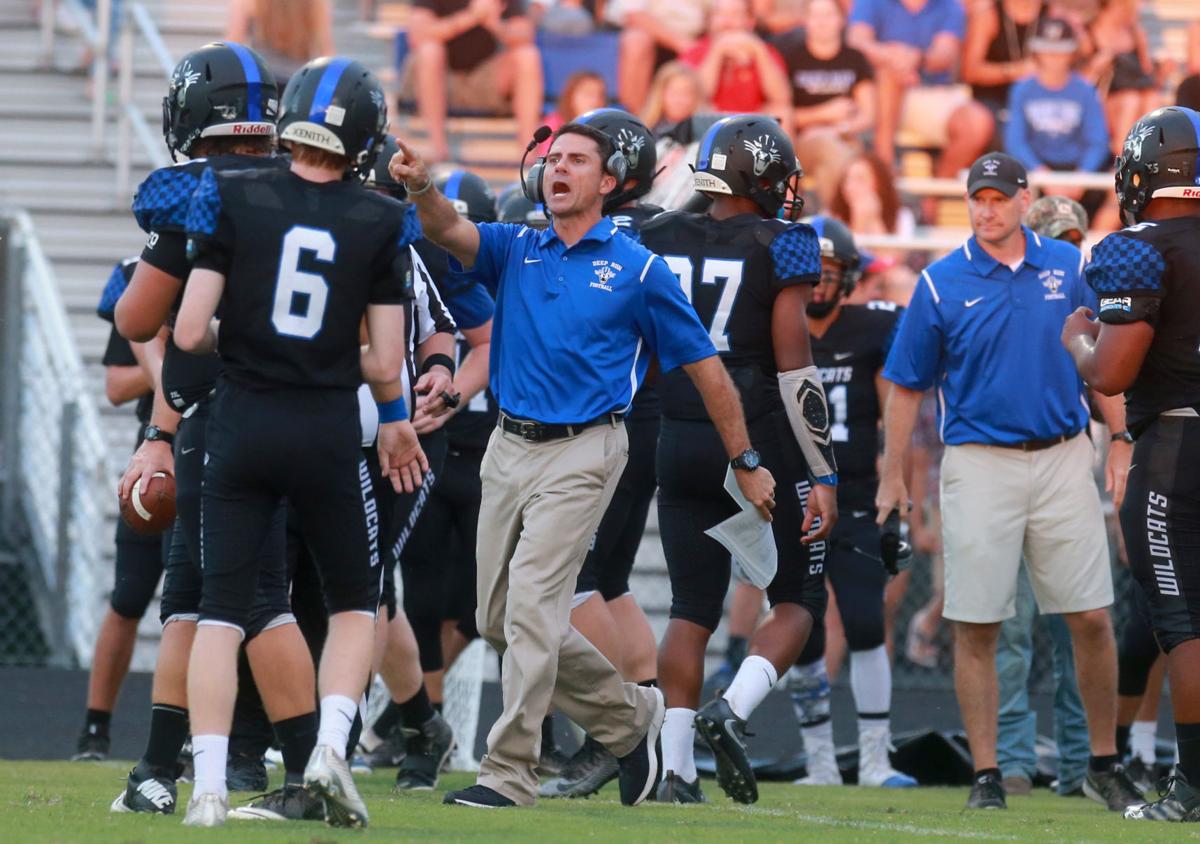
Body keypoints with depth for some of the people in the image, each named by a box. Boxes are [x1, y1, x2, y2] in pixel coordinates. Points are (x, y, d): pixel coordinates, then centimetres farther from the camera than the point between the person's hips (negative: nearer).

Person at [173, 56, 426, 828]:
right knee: (355, 601, 17)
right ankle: (331, 745, -2)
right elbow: (385, 366, -3)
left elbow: (190, 333, -8)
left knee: (222, 609, 7)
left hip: (242, 422, 0)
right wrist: (396, 418, 18)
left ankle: (209, 786, -1)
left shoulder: (232, 200, -5)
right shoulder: (381, 223, -3)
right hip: (330, 431, 0)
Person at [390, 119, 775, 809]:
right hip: (510, 447, 6)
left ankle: (510, 773, -9)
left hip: (582, 451, -6)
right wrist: (422, 188, -33)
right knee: (499, 619, 10)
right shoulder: (516, 252, 10)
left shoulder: (637, 269, -2)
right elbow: (450, 231, -10)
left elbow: (706, 367, 3)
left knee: (531, 608, -13)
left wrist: (746, 463, 5)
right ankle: (629, 716, 27)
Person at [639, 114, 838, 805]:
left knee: (692, 608, 10)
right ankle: (735, 710, -13)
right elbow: (794, 368, -12)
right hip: (762, 443, -4)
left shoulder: (660, 241, 4)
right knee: (798, 599, 10)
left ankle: (677, 769, 2)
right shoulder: (781, 247, -9)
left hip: (682, 444, 4)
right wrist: (822, 474, -10)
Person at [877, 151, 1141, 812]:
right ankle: (985, 775, 5)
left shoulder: (1069, 267, 5)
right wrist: (892, 479, 4)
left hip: (1062, 459, 2)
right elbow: (906, 387, 4)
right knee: (976, 627, -1)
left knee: (1092, 619, 1)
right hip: (980, 464, -2)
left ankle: (1105, 765, 14)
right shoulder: (941, 284, -1)